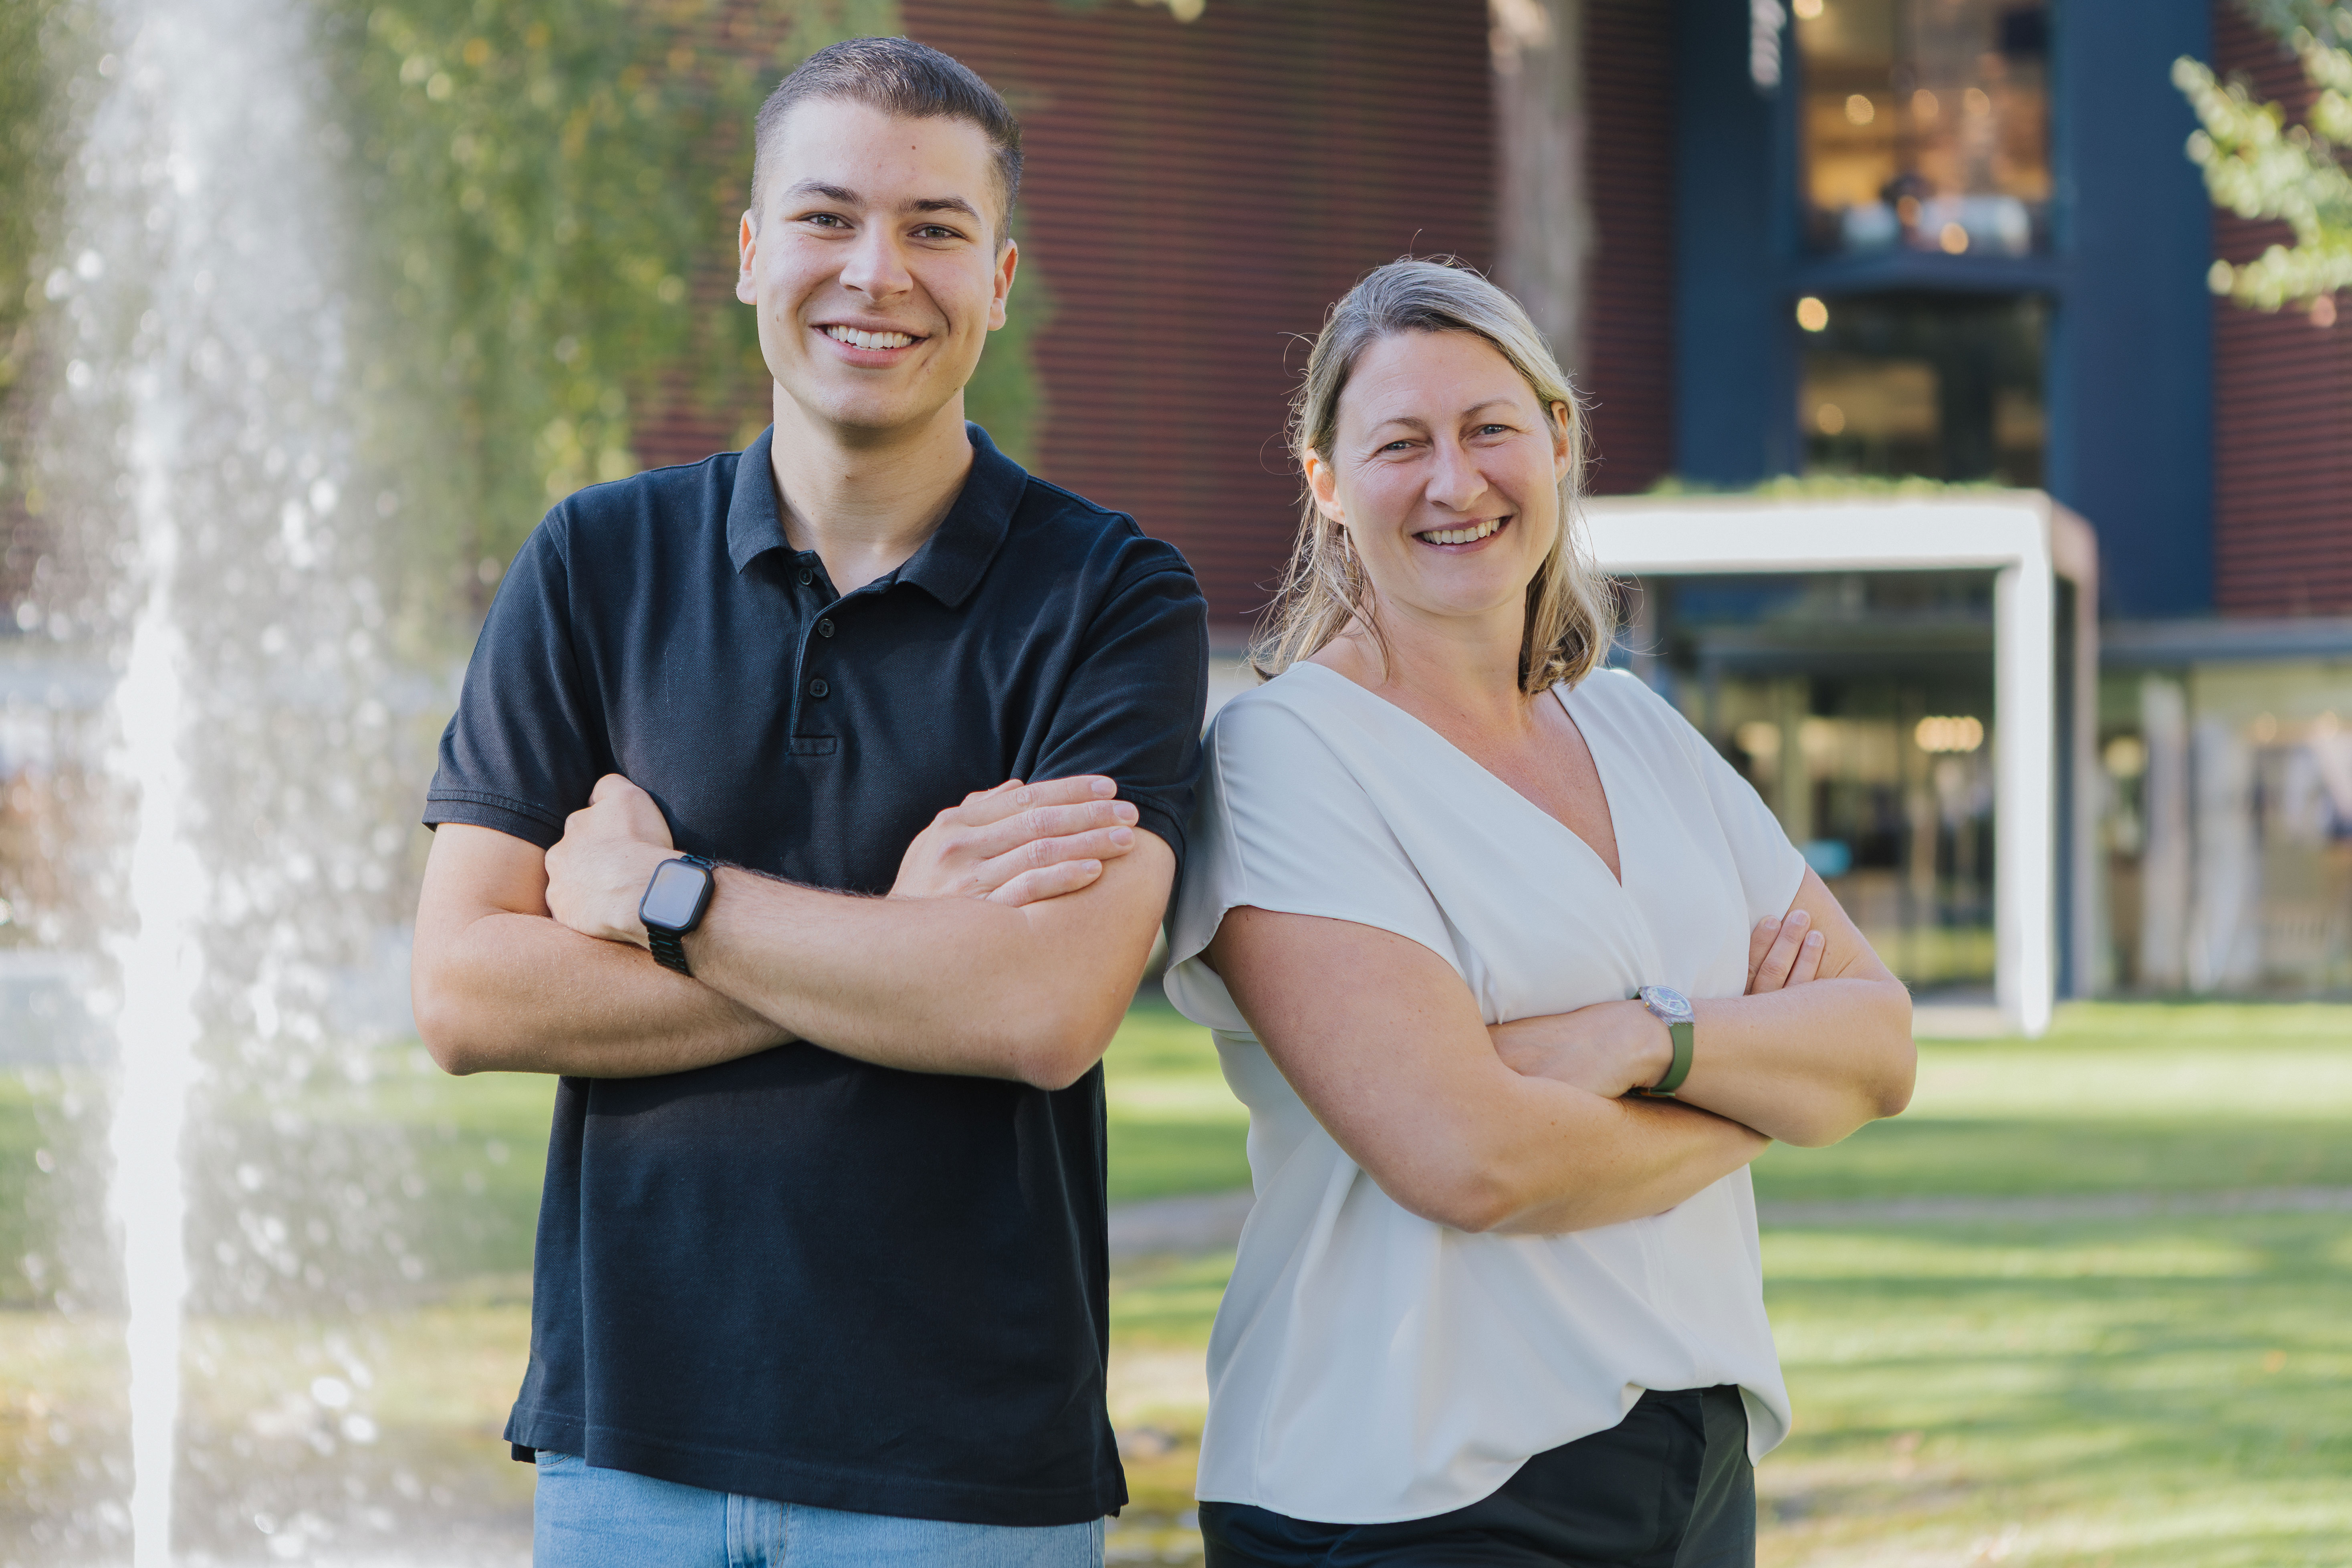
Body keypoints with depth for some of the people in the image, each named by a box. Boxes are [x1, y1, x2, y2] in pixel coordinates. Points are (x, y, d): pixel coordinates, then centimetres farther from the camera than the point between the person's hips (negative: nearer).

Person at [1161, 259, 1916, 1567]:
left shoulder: (1638, 731, 10)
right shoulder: (1288, 756, -10)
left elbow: (1883, 1050, 4)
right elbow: (1466, 1157, -20)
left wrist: (1652, 1039, -15)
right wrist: (1762, 1085, -5)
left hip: (1700, 1457, 6)